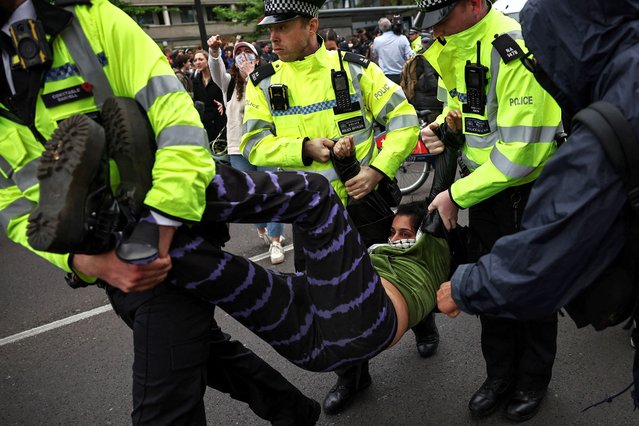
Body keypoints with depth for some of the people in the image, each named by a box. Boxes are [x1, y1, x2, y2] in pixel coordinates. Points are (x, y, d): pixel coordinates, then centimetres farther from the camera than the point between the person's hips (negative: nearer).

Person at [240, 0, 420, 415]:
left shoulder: (354, 69, -8)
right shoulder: (264, 83, -2)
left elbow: (404, 119, -8)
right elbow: (255, 146, -8)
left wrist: (378, 169, -21)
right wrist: (305, 147, -25)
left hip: (365, 199, -2)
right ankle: (351, 372, 34)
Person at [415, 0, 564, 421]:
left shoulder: (516, 51, -25)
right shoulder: (453, 50, 2)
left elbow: (520, 151, -29)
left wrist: (457, 195, -22)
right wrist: (444, 126, -3)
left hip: (529, 190, -7)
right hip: (483, 183, 8)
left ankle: (533, 382, 34)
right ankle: (500, 375, 36)